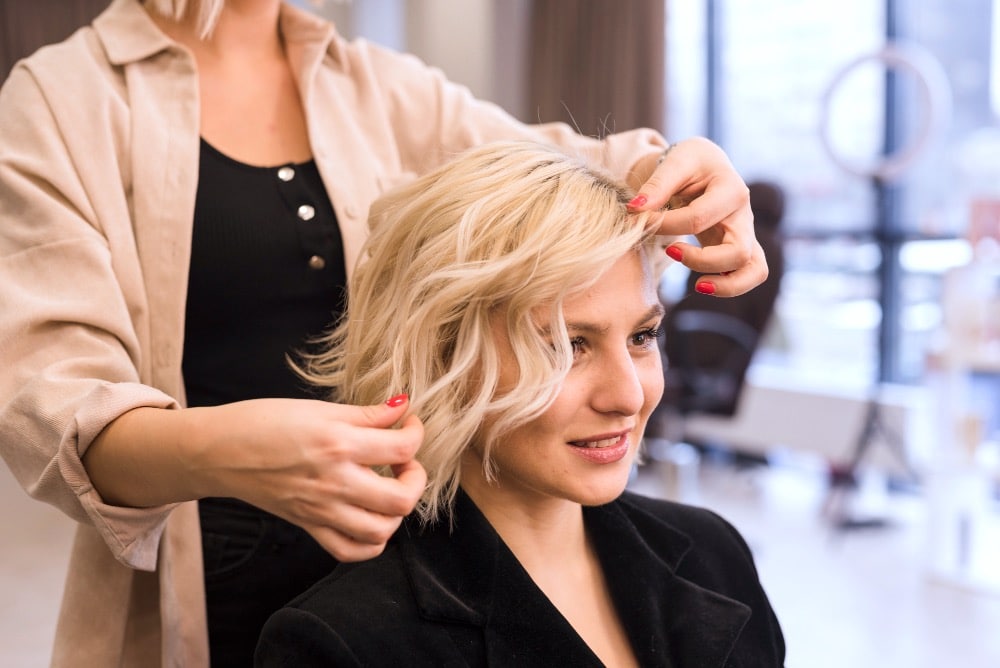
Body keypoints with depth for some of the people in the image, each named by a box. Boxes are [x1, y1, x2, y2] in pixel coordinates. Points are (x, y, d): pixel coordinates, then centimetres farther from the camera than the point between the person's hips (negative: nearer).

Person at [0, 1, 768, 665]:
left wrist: (670, 172, -24)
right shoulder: (62, 97, -7)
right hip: (200, 595, -3)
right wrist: (218, 453, -37)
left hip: (384, 556, 4)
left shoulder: (381, 86, 5)